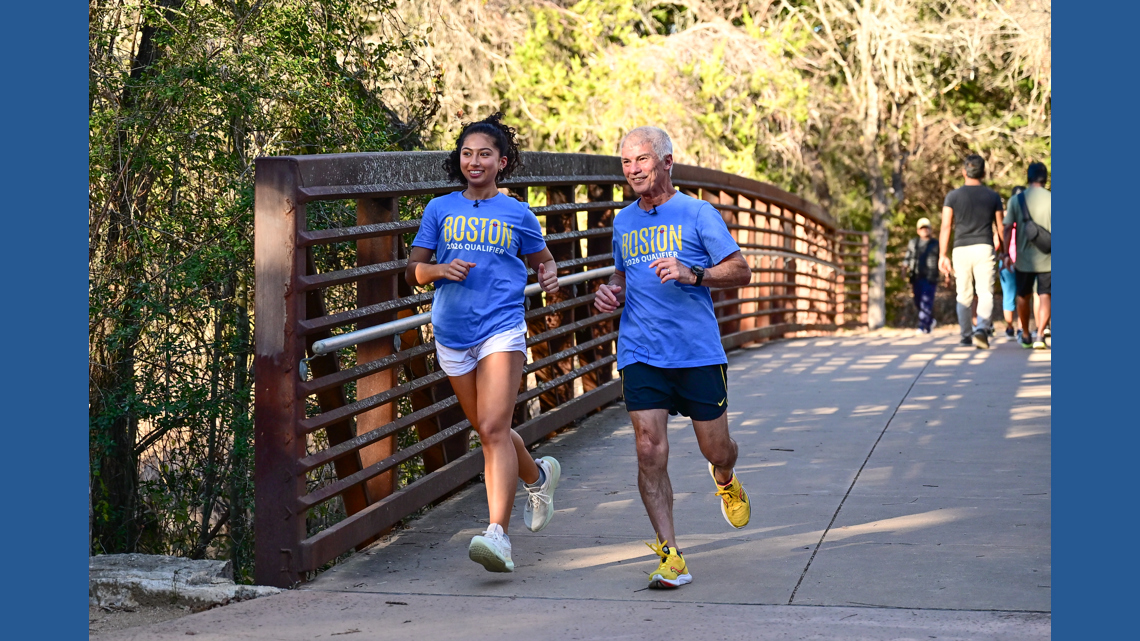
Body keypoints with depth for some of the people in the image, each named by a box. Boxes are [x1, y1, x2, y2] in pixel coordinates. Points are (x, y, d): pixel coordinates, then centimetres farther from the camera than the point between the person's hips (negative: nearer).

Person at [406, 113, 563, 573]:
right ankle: (538, 476, 44)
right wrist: (440, 269, -11)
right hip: (452, 333, 4)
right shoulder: (440, 210, 10)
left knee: (494, 429, -18)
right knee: (488, 431, 15)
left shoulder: (517, 215, 7)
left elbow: (543, 259, 22)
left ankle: (498, 534, -24)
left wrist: (550, 277, -1)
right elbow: (412, 271, 11)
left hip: (502, 330, -3)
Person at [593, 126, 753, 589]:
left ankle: (725, 481, 45)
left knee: (716, 451, 7)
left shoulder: (697, 213, -1)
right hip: (641, 355, 3)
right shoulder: (623, 222, 14)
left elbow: (741, 272, -2)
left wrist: (692, 274, -18)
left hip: (699, 351, -2)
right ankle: (670, 557, -6)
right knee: (650, 453, -10)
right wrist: (611, 292, 6)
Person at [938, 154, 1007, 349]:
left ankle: (966, 335, 18)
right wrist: (1004, 252, 20)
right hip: (984, 248, -1)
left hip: (961, 249, 1)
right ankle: (982, 329, -26)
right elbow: (1000, 228, 8)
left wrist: (942, 255, -1)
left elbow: (946, 227, -3)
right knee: (985, 293, -4)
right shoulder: (993, 196, 6)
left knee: (964, 295, 12)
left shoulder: (953, 196, 2)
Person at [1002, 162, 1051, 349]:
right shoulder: (1051, 199, -3)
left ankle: (1026, 336, 26)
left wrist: (1006, 253, 1)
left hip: (1024, 257, 2)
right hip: (1047, 258, -2)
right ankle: (1040, 335, -16)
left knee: (1023, 296, 16)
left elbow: (1008, 228, -3)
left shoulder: (1016, 200, 0)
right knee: (1045, 296, 0)